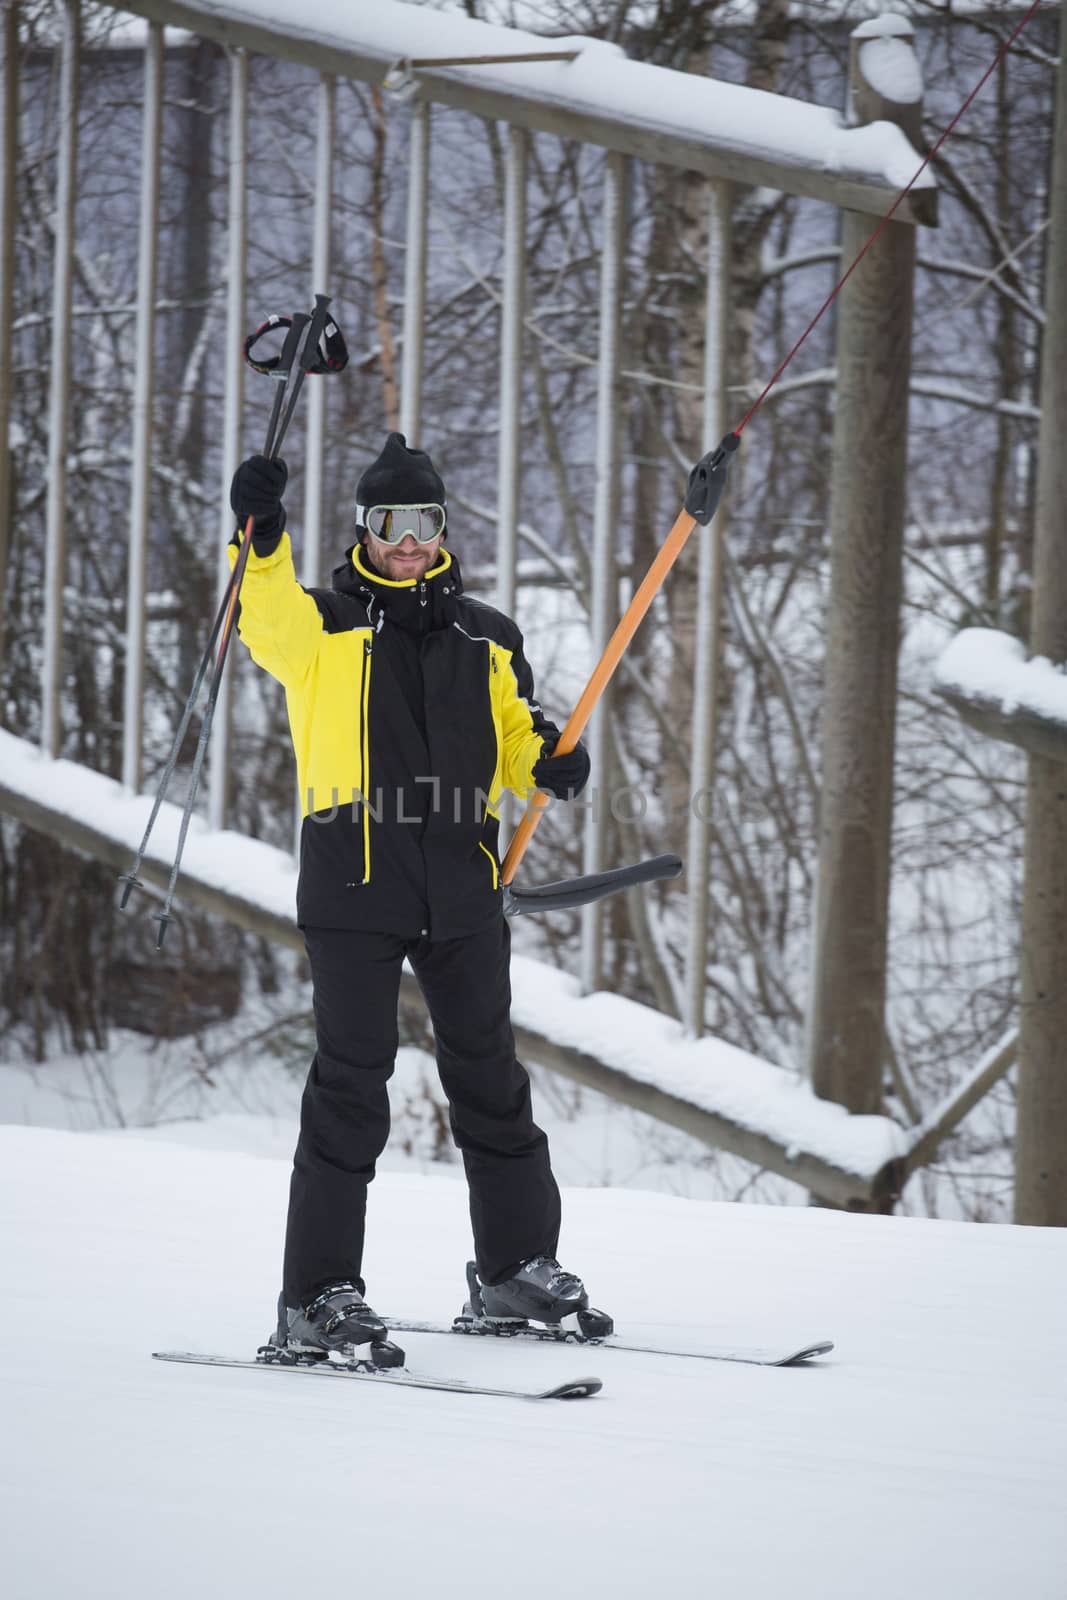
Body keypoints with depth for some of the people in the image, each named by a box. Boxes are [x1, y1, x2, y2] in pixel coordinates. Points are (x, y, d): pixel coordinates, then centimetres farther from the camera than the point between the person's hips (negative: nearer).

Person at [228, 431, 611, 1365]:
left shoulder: (486, 640, 17)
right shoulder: (325, 624, 4)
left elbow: (516, 733, 21)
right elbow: (271, 620, -17)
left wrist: (549, 761, -3)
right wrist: (263, 541, -37)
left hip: (462, 888, 4)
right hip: (355, 879, -4)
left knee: (488, 1075, 11)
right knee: (352, 1085, -6)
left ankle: (518, 1267, 24)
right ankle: (319, 1297, -4)